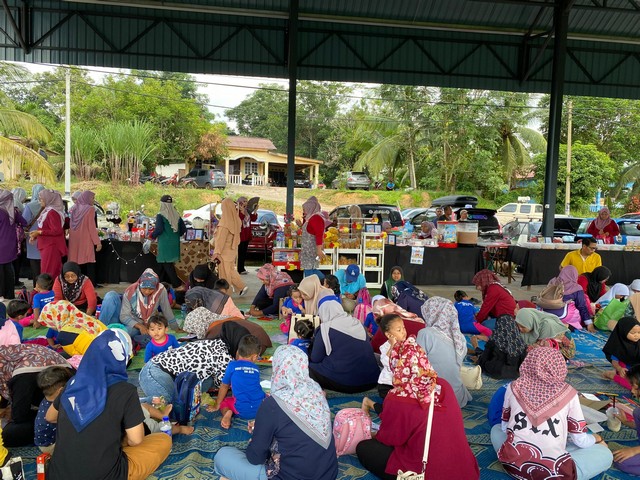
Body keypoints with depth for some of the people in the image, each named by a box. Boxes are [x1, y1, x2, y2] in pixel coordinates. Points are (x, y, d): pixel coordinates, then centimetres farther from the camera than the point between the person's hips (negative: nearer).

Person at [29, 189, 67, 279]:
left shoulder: (52, 212, -14)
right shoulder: (47, 211, 15)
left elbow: (57, 230, -20)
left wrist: (39, 232, -17)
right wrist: (35, 236, 11)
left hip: (51, 247, -9)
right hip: (46, 246, 9)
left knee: (48, 273, -10)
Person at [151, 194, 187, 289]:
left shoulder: (160, 216, -11)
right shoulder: (176, 215, 5)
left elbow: (159, 229, -18)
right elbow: (183, 230, 7)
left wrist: (153, 236, 0)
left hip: (165, 245, -6)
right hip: (175, 245, 6)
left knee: (167, 265, -1)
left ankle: (178, 285, -6)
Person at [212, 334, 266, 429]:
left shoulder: (232, 365, 5)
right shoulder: (256, 369, 14)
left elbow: (224, 386, 15)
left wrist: (217, 405, 29)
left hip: (242, 411, -1)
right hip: (260, 409, 1)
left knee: (224, 402, 25)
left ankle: (228, 413, -7)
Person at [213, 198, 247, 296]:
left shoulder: (224, 223, -23)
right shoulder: (236, 220, -1)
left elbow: (220, 239, -21)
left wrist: (217, 253, -18)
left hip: (225, 252, -7)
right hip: (233, 250, 7)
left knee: (225, 273, 5)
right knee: (231, 270, 21)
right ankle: (241, 287, 18)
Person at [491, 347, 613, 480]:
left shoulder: (514, 387, 6)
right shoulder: (567, 393, 1)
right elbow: (581, 441, 9)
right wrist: (596, 438, 32)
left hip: (513, 464, 3)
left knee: (496, 429, 34)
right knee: (605, 454, 19)